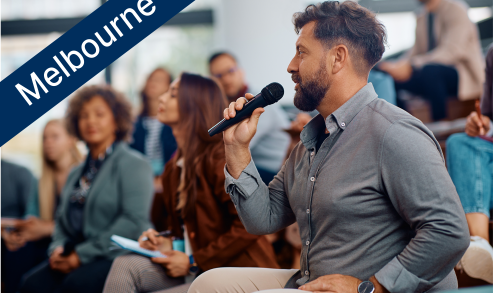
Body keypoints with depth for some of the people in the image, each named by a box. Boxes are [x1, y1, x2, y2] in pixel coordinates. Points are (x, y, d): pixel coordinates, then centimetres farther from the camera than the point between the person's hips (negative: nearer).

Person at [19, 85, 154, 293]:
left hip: (118, 257, -6)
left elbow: (134, 221, -14)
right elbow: (62, 220, 26)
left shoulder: (134, 165, -2)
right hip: (75, 260, 6)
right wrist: (58, 248, 1)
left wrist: (82, 254, -14)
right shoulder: (77, 174, 23)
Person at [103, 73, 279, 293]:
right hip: (196, 269, 8)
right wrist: (168, 244, 2)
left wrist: (193, 261, -14)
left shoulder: (221, 159, -12)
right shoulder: (174, 168, 16)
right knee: (125, 265, -14)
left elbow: (249, 226, -19)